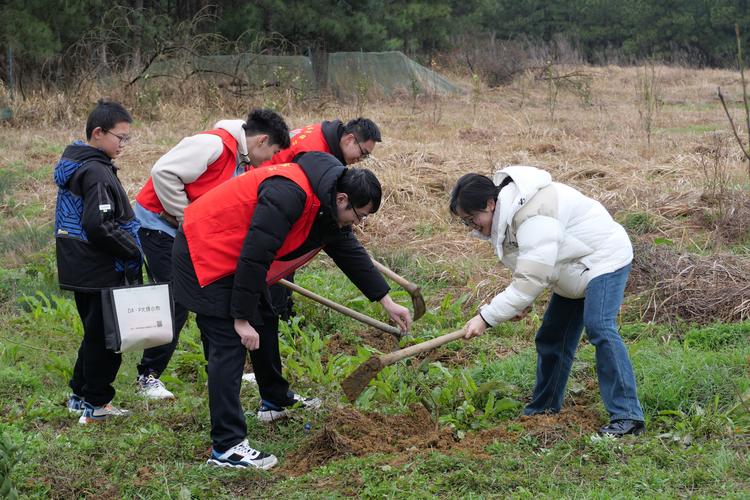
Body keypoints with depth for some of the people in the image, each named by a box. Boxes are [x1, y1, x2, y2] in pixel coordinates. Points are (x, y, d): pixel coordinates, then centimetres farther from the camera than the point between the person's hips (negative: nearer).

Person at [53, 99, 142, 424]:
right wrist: (133, 251, -16)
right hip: (101, 272, -10)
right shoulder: (97, 173, -20)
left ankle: (80, 394, 29)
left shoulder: (72, 163, 11)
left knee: (94, 332, 21)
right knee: (105, 336, 2)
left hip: (78, 270, 10)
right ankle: (96, 405, 9)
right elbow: (99, 226, -27)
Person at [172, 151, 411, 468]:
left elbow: (350, 252, 16)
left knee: (265, 324, 21)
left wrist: (387, 302, 18)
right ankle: (226, 447, -16)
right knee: (229, 344, -14)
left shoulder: (327, 207, 3)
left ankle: (276, 400, 43)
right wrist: (241, 318, -25)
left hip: (237, 258, 10)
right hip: (206, 254, -10)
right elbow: (254, 257, -30)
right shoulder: (289, 195, -30)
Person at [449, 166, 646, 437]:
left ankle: (628, 417, -27)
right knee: (551, 337, 12)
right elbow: (529, 270, 9)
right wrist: (518, 303, -7)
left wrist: (486, 317, -34)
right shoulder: (508, 211, -2)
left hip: (604, 259, -10)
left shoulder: (533, 217, -34)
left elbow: (532, 279, -37)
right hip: (575, 270, 10)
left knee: (599, 329, -26)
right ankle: (543, 409, 25)